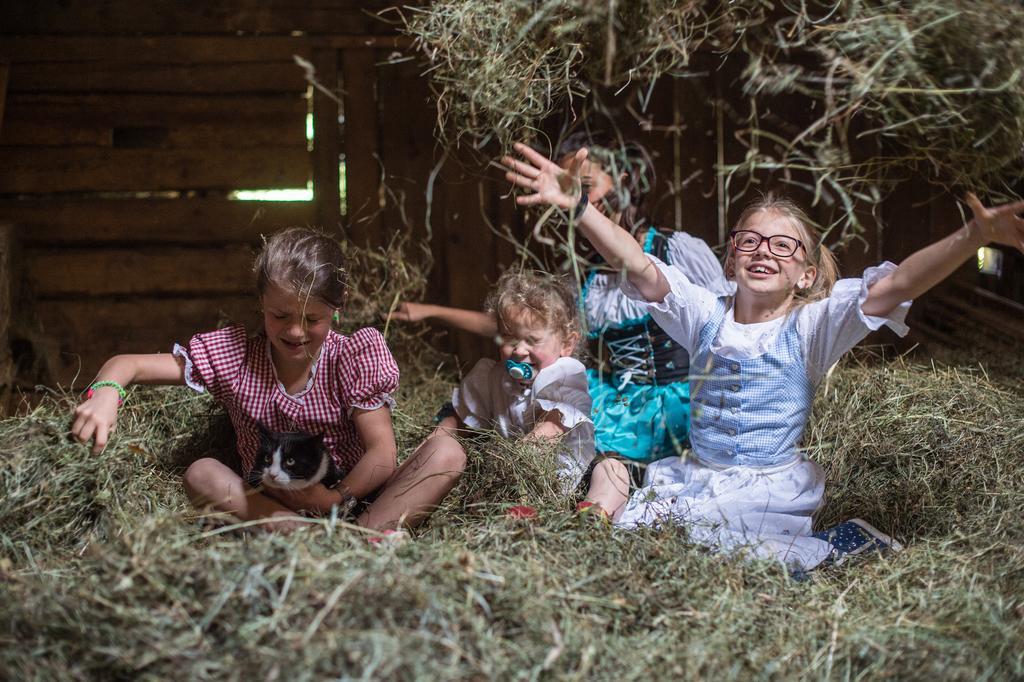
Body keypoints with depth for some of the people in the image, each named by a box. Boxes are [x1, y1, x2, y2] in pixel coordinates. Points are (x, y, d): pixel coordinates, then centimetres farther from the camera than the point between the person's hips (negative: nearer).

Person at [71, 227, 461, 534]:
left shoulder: (354, 357, -6)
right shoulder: (235, 355, -2)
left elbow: (382, 452, -11)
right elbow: (129, 365, -5)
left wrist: (339, 498, -29)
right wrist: (105, 393, -29)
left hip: (351, 499, -1)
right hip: (267, 508, 1)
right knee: (202, 474, -28)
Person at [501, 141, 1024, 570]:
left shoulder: (810, 328, -8)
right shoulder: (706, 315, 1)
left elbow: (895, 285, -22)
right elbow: (640, 269, -11)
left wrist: (975, 237, -38)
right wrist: (576, 206, -26)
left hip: (770, 486, -3)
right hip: (694, 476, 4)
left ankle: (834, 546, 2)